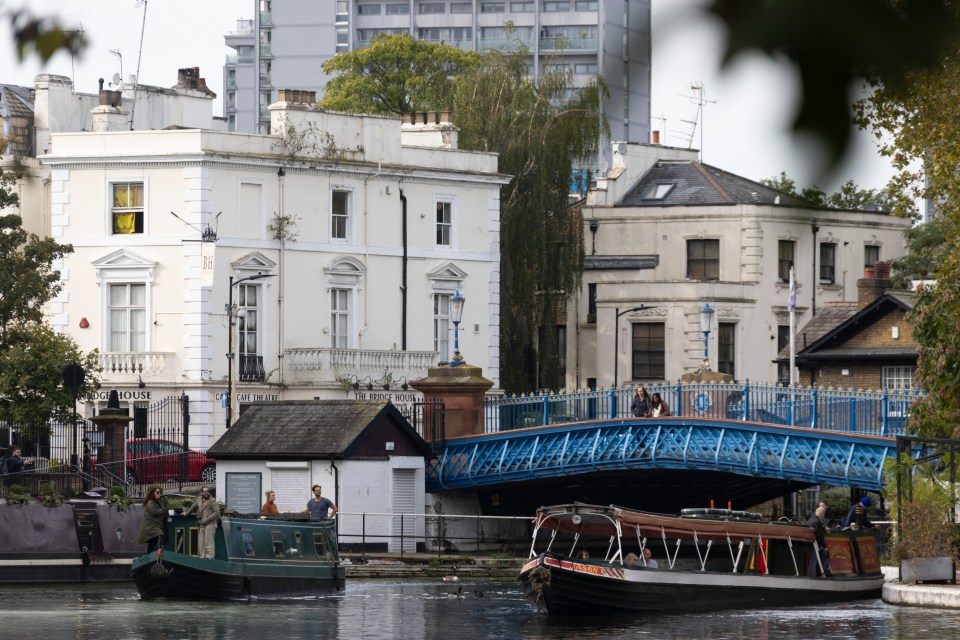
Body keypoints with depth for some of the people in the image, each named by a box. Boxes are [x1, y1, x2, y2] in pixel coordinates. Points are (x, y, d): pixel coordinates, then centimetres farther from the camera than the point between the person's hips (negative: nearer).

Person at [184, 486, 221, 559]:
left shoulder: (212, 501, -7)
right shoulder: (199, 499, 12)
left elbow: (217, 512, -11)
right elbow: (194, 506, 31)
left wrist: (207, 520, -16)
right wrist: (187, 513, 42)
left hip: (210, 524, -7)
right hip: (202, 525, 7)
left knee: (209, 542, -11)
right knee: (201, 542, 6)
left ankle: (210, 557, -11)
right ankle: (203, 557, 10)